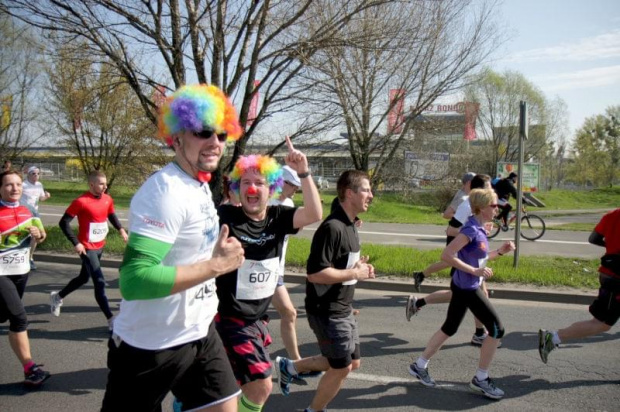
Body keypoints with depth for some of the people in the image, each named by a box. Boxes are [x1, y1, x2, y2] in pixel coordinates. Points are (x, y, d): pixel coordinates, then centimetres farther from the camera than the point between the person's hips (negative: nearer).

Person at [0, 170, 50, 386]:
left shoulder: (26, 212, 4)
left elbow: (40, 236, 16)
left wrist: (38, 234, -6)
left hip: (21, 272, 6)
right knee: (19, 317, -13)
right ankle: (30, 369, -7)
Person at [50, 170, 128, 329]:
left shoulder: (107, 199, 0)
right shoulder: (81, 201, -19)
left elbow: (112, 215, 18)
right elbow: (64, 223, -15)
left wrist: (121, 229, 1)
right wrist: (76, 243, -22)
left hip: (100, 246, 8)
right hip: (87, 248, -8)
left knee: (84, 277, 23)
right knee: (100, 282, -10)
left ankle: (58, 296, 47)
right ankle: (111, 320, -4)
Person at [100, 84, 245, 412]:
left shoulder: (201, 186, 6)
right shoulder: (165, 191, -23)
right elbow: (134, 280, -32)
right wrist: (217, 265, -26)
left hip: (199, 333, 8)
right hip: (152, 347, -8)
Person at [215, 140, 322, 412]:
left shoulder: (278, 218, -5)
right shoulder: (225, 216, -15)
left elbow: (314, 215, -21)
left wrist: (303, 173, -29)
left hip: (257, 319, 6)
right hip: (229, 318, -6)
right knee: (261, 386, -11)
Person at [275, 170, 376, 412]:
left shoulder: (349, 225, 8)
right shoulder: (332, 227, -24)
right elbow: (315, 273, -28)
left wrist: (359, 267, 2)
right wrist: (355, 274, -19)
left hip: (342, 309, 10)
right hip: (327, 310, -10)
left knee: (353, 362, 18)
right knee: (342, 368, 4)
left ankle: (289, 367, 28)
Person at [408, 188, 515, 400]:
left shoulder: (479, 229, 8)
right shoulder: (471, 229, -20)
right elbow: (446, 255, -26)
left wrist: (500, 251, 6)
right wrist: (475, 271, -24)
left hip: (463, 286, 9)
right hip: (467, 288, -9)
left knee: (450, 328, 17)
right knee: (497, 329, 0)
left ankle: (419, 365, 28)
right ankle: (480, 379, 12)